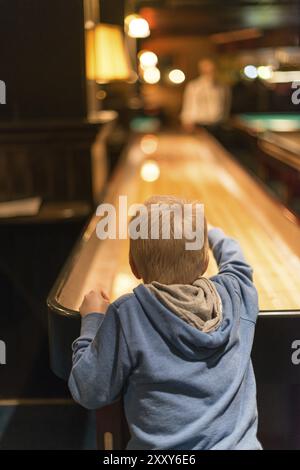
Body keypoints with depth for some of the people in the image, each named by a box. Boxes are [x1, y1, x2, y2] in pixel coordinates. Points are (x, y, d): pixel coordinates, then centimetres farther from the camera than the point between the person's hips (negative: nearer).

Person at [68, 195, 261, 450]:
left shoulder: (126, 315, -18)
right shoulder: (234, 294, -7)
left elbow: (89, 394, -9)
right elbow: (235, 261, 18)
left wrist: (92, 321, 3)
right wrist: (211, 232, 38)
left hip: (162, 446, -3)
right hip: (241, 443, 3)